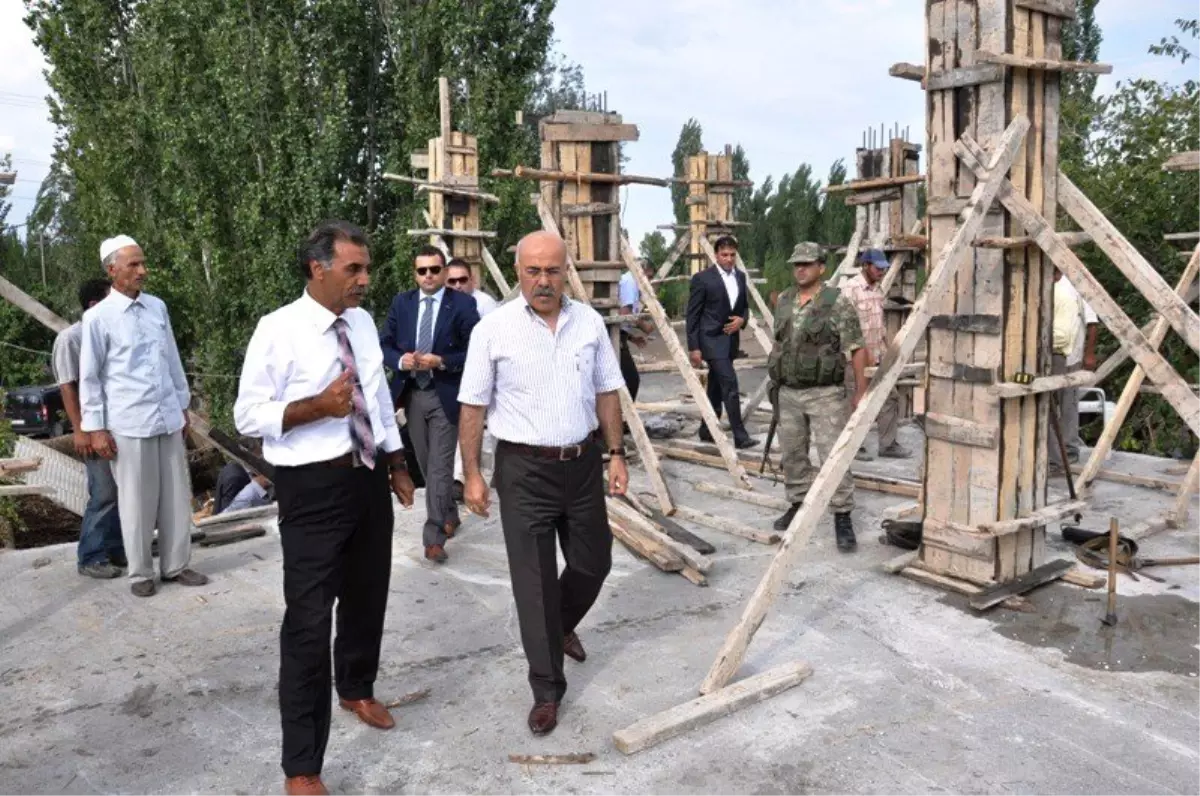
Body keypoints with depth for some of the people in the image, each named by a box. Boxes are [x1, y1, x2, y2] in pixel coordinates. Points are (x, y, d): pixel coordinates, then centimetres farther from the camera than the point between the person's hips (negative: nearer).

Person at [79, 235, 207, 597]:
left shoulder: (158, 307, 8)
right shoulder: (98, 317, -6)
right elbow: (89, 377, -3)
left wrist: (183, 405, 16)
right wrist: (95, 428, -4)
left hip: (168, 417, 5)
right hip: (128, 423, -4)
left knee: (176, 497, 9)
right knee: (137, 502, 4)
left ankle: (175, 565, 21)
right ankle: (141, 572, 18)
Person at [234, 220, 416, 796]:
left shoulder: (363, 322, 7)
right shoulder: (277, 330, -13)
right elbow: (248, 416, -13)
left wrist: (398, 466, 16)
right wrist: (317, 406, -26)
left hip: (369, 477, 7)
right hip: (313, 487, -7)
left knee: (367, 596, 22)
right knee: (308, 620, -4)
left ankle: (356, 690, 49)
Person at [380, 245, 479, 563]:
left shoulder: (463, 304, -6)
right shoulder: (401, 302, 6)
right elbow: (384, 344, 9)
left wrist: (441, 362, -20)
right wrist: (401, 360, -12)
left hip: (445, 395, -5)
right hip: (412, 394, 5)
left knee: (440, 467, -5)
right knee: (427, 465, 16)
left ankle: (434, 536, -1)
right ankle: (449, 515, 35)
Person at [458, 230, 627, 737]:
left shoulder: (590, 322, 1)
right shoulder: (493, 329, -8)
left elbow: (607, 392, 9)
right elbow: (473, 407, -4)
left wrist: (616, 455, 6)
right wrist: (472, 474, -5)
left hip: (583, 463, 4)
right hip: (524, 470, -3)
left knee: (593, 563, 17)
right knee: (534, 582, 3)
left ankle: (563, 626, 49)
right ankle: (547, 690, 19)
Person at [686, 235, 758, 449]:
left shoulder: (740, 277, 9)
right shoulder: (703, 278, -9)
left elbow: (744, 306, 21)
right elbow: (692, 315, -8)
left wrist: (742, 320, -3)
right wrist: (693, 347, -12)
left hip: (730, 339, 7)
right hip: (712, 340, -7)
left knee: (716, 386, 14)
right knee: (730, 384, -14)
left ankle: (707, 430, 26)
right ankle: (740, 436, -11)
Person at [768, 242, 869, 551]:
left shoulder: (837, 302, -10)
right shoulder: (784, 301, 8)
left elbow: (857, 348, -9)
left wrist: (861, 390, -11)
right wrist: (775, 382, 16)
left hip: (825, 393, -6)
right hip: (788, 393, 6)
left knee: (833, 456, -7)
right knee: (792, 454, 14)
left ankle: (842, 518, 1)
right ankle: (799, 505, 29)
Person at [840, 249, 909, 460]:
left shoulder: (877, 290, 13)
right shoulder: (849, 290, -14)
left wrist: (888, 349, 15)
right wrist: (865, 353, -20)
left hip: (878, 357, 8)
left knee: (891, 397, 7)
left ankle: (888, 444, 15)